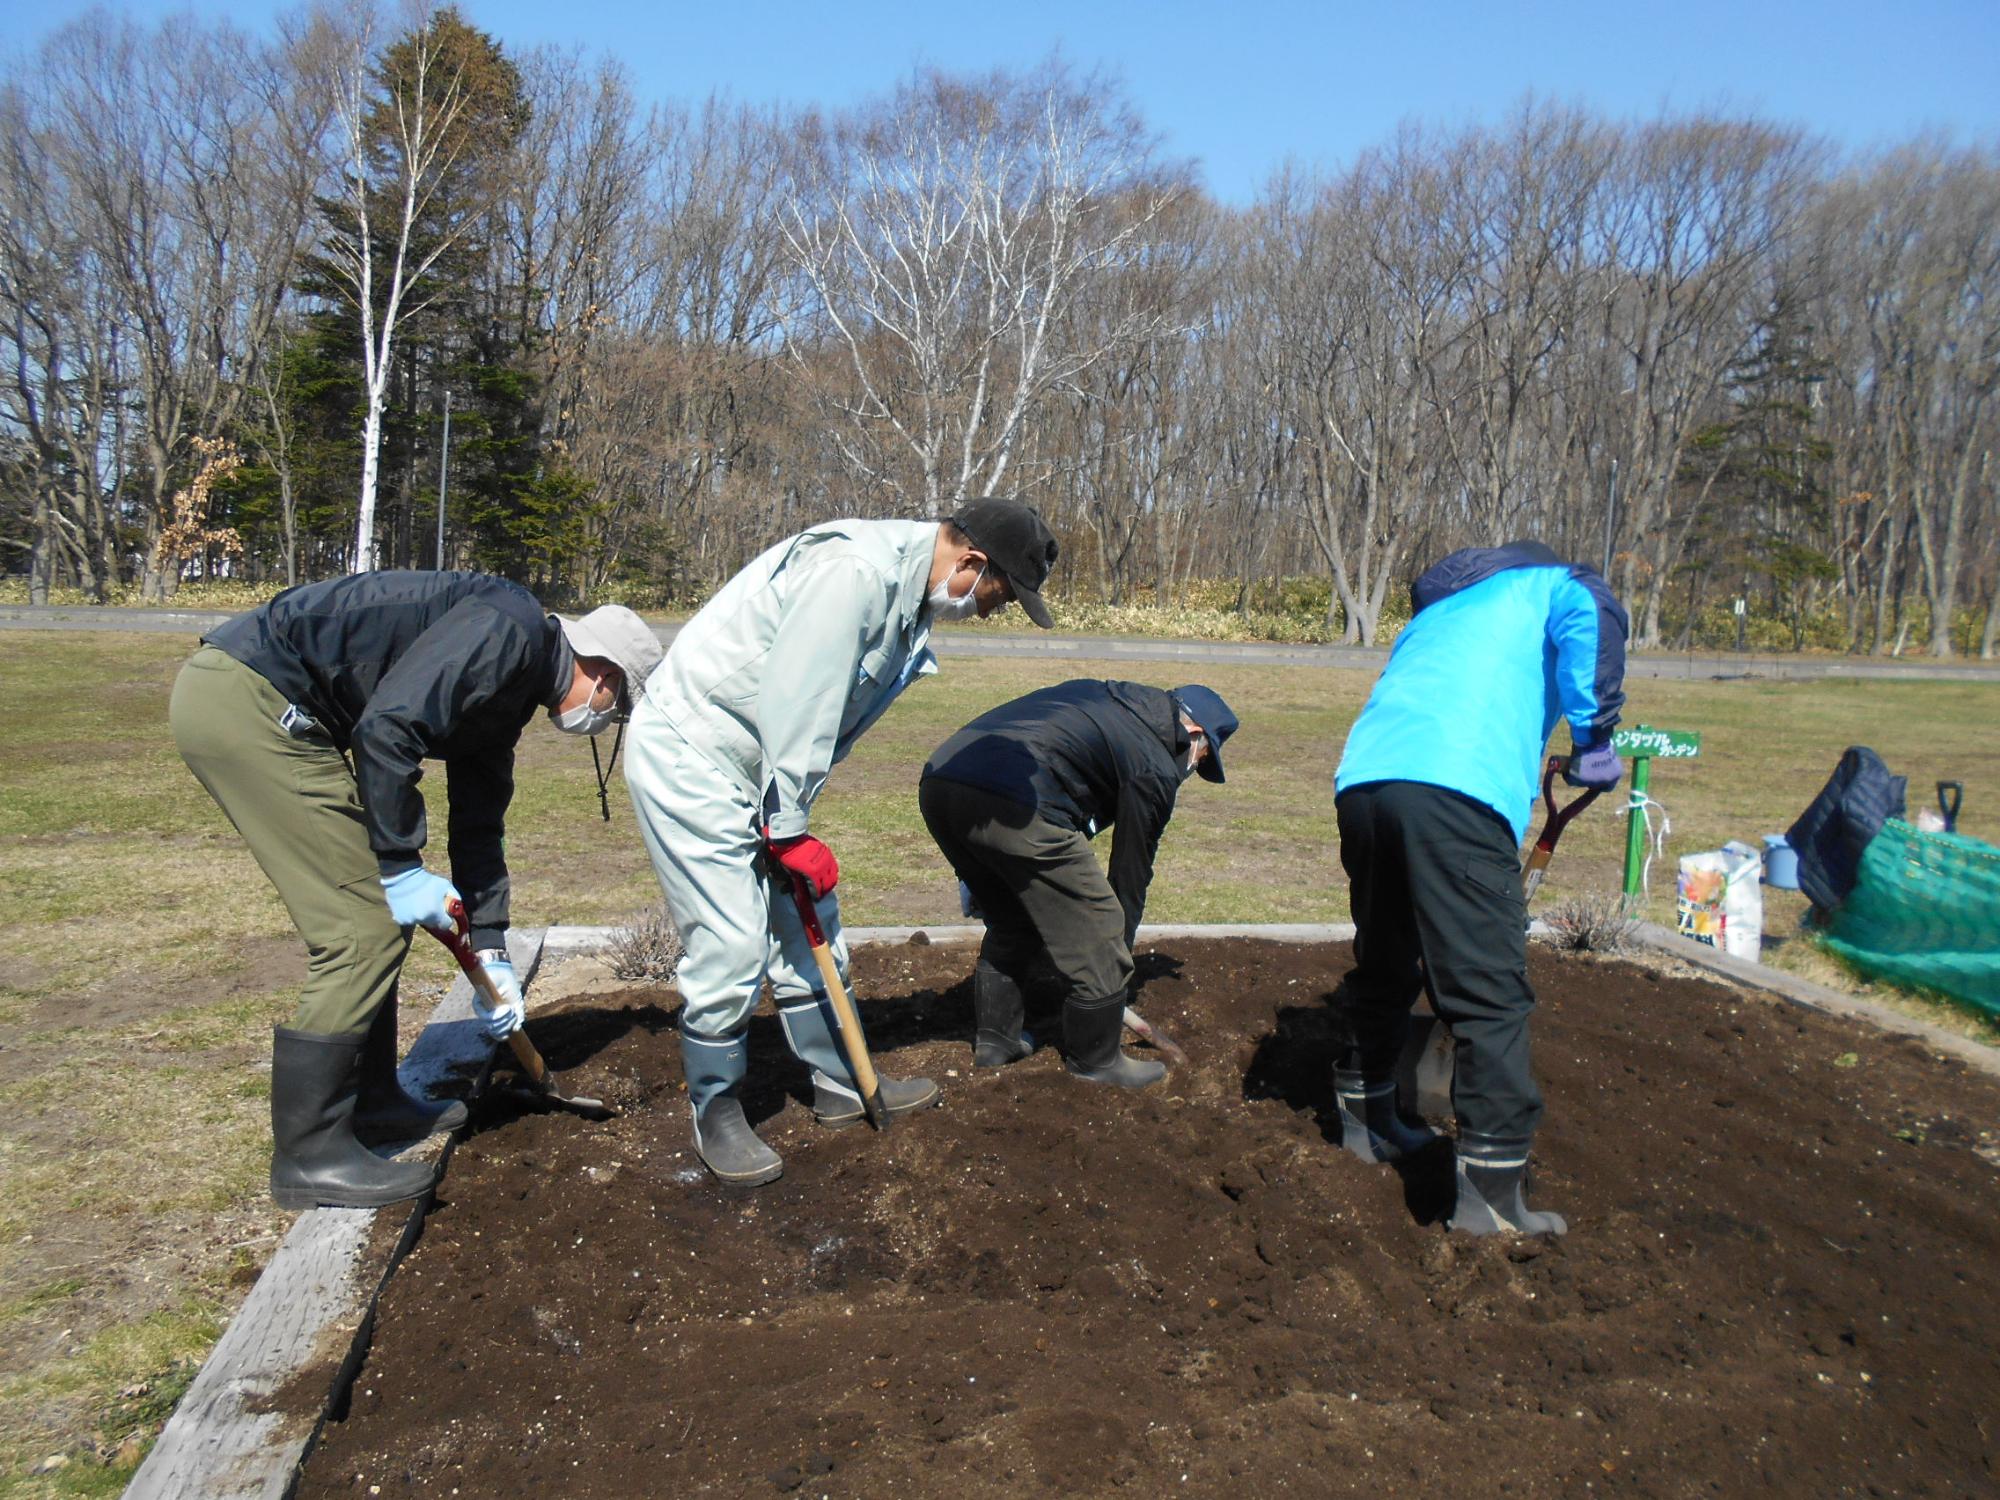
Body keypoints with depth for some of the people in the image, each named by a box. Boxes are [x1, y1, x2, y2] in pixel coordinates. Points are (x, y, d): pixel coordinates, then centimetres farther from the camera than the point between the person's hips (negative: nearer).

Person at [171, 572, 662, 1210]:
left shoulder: (511, 694, 18)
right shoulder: (509, 630, -13)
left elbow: (479, 824, 24)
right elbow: (388, 727, -23)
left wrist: (491, 955, 23)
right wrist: (402, 868, -15)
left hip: (258, 703, 11)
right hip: (244, 697, -11)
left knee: (373, 916, 16)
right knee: (365, 930, -8)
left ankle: (371, 1103, 29)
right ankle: (310, 1157, 3)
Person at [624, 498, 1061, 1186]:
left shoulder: (909, 598, 8)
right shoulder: (856, 569, -25)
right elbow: (793, 702, -27)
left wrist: (793, 818, 6)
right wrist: (790, 829, -20)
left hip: (759, 768, 10)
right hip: (687, 753, -10)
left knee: (808, 928, 15)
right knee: (731, 945, -7)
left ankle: (840, 1082, 30)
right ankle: (715, 1113, 13)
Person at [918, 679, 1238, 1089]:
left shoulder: (1102, 697, 31)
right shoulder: (1156, 769, 10)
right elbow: (1131, 871, 15)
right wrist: (1120, 947, 29)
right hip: (1014, 800, -8)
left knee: (1010, 924, 28)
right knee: (1095, 936, 10)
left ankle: (993, 1039, 36)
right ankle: (1095, 1059, 24)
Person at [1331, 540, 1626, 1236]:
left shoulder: (1436, 610, 40)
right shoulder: (1561, 584, 23)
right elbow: (1588, 628, -3)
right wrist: (1594, 743, 4)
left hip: (1361, 780, 7)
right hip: (1458, 789, -6)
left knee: (1383, 965, 23)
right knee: (1488, 994, -3)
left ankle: (1366, 1119, 39)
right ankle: (1489, 1190, -4)